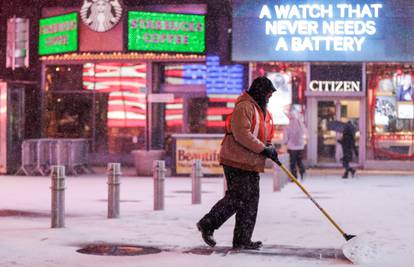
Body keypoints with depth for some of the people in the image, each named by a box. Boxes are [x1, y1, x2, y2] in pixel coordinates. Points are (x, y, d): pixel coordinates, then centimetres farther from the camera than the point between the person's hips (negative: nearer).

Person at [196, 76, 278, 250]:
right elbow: (241, 134, -22)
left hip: (252, 164, 10)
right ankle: (207, 225, 5)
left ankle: (242, 240, 15)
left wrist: (269, 149, 6)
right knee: (235, 199, -9)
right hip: (237, 162, -10)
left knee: (250, 201, 9)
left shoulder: (262, 111, 19)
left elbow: (262, 137, 26)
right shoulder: (244, 107, -13)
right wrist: (263, 149, -20)